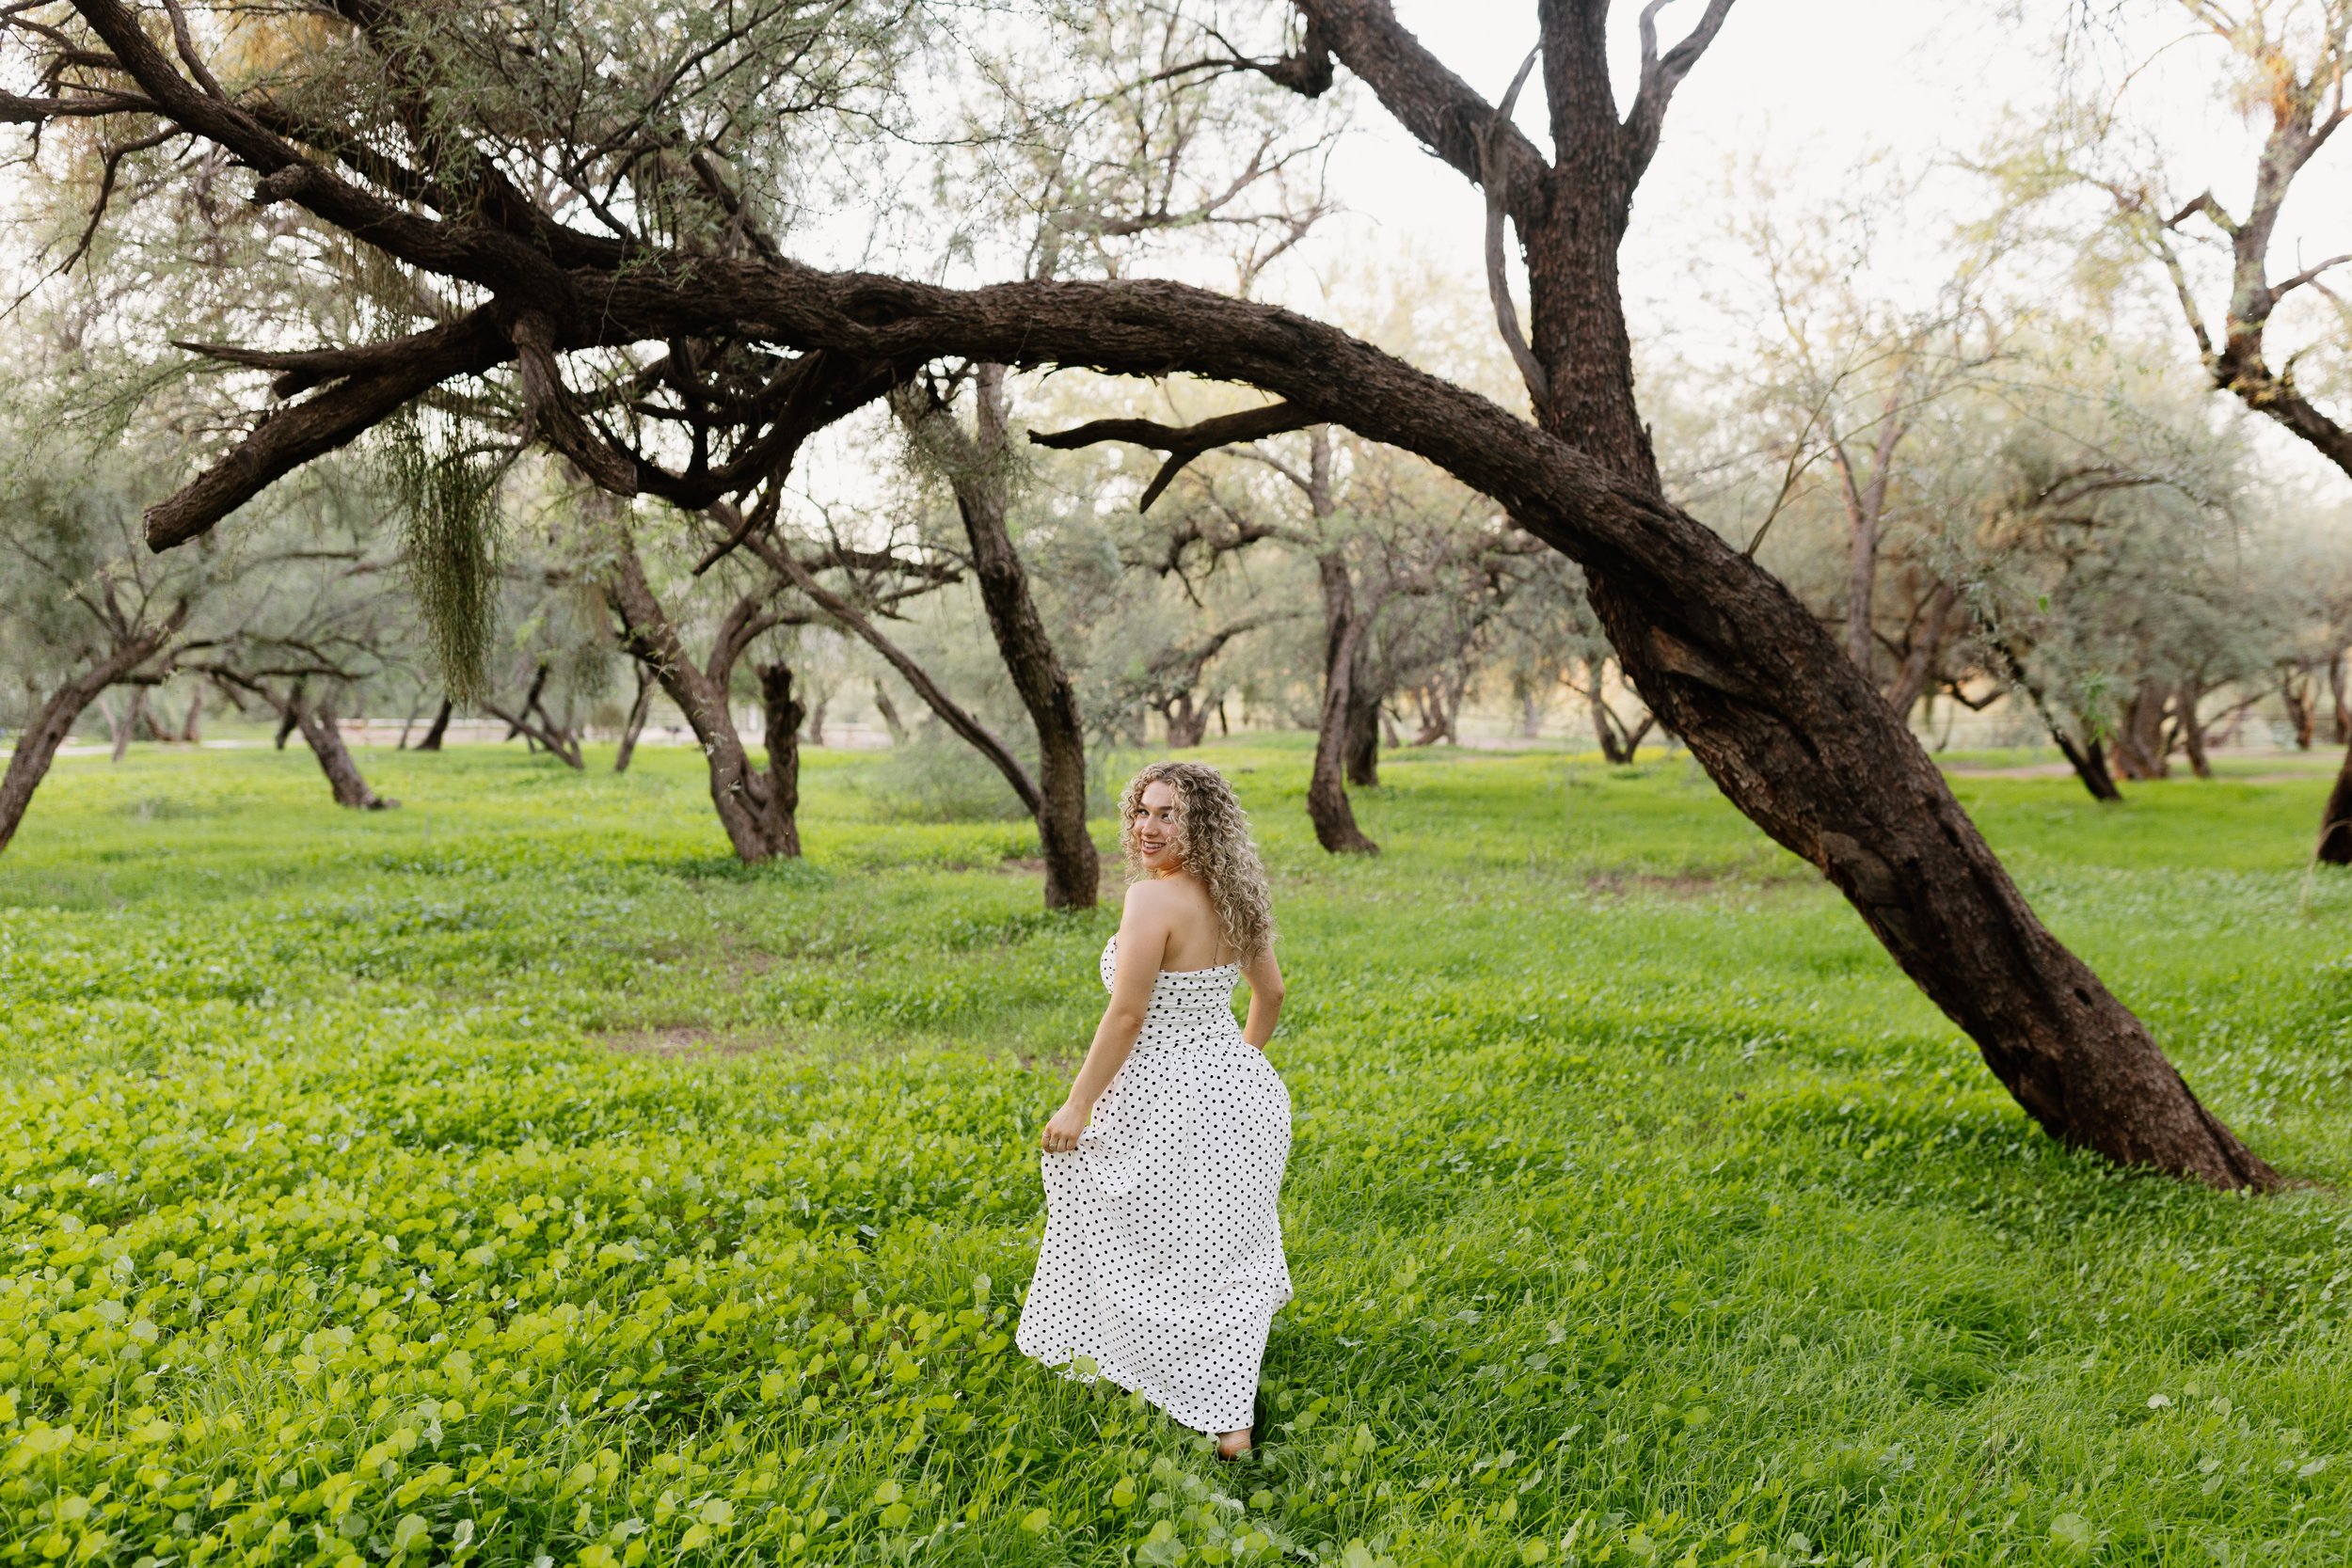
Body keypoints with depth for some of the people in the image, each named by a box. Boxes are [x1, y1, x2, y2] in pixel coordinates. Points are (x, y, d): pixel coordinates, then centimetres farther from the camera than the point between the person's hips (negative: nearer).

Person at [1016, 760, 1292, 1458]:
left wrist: (1078, 1106, -14)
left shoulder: (1153, 900, -22)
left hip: (1169, 1105, -8)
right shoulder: (1232, 898, 3)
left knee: (1170, 1254, 6)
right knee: (1222, 1245, 22)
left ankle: (1224, 1423, 12)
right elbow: (1270, 992, 14)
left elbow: (1126, 1015, -22)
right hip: (1235, 1089, 9)